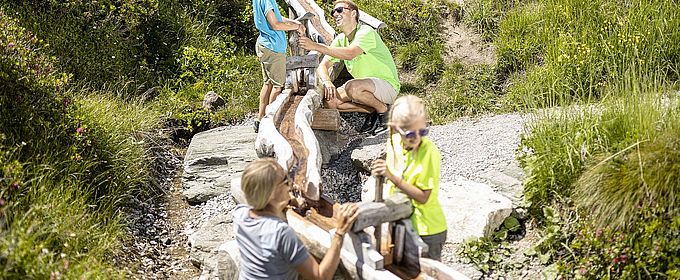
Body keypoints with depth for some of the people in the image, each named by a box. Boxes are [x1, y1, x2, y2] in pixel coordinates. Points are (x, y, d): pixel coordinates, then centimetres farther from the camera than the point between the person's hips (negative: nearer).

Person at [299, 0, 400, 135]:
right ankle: (372, 111, 3)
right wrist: (327, 81, -23)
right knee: (329, 100, -9)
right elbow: (323, 65, 1)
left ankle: (383, 109, -9)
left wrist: (316, 46, -40)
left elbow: (350, 54, -37)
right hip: (367, 86, 8)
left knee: (352, 87, -36)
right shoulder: (340, 39, 6)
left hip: (388, 85, -8)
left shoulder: (366, 32, -18)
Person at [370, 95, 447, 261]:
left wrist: (392, 176, -30)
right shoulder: (394, 143, -4)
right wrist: (382, 172, -5)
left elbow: (423, 197, -24)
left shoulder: (429, 153, -23)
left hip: (426, 230, -6)